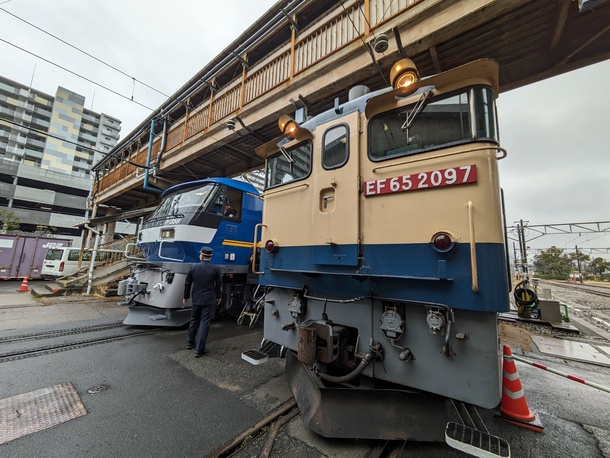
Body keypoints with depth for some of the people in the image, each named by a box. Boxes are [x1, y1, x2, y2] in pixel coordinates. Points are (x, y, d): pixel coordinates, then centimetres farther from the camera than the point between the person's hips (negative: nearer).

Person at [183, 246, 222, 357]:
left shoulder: (193, 267, -5)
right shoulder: (215, 268, -11)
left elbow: (187, 284, 4)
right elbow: (219, 284, -3)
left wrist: (186, 297, 18)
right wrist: (218, 297, 13)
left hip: (196, 299, 3)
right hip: (209, 300, -3)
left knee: (194, 321, 21)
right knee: (205, 323, 2)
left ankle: (190, 343, 37)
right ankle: (199, 349, 5)